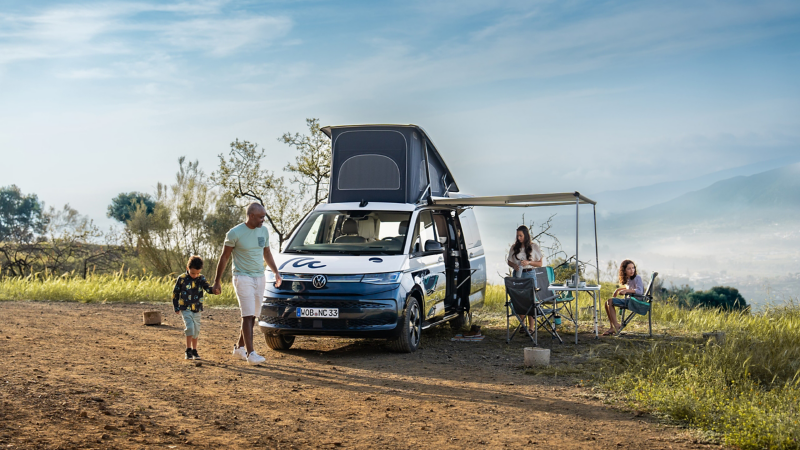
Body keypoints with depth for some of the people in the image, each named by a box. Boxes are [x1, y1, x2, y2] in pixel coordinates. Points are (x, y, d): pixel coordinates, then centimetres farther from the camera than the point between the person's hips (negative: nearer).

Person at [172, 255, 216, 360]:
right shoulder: (182, 279, -7)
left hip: (197, 309, 4)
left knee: (196, 330, 9)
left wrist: (214, 290, -34)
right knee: (189, 327, -19)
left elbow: (207, 288, -12)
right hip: (185, 309, -4)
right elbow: (175, 293, 1)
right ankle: (188, 350, -11)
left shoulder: (201, 278, 1)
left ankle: (194, 351, 24)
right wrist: (176, 307, 0)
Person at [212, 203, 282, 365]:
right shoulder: (235, 233, -10)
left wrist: (276, 272, 14)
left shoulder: (264, 231, 7)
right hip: (242, 277, -6)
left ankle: (239, 347, 24)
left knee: (252, 316, 9)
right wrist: (217, 281, -4)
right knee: (248, 315, -13)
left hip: (259, 277, 6)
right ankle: (250, 353, -16)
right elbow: (224, 257, -4)